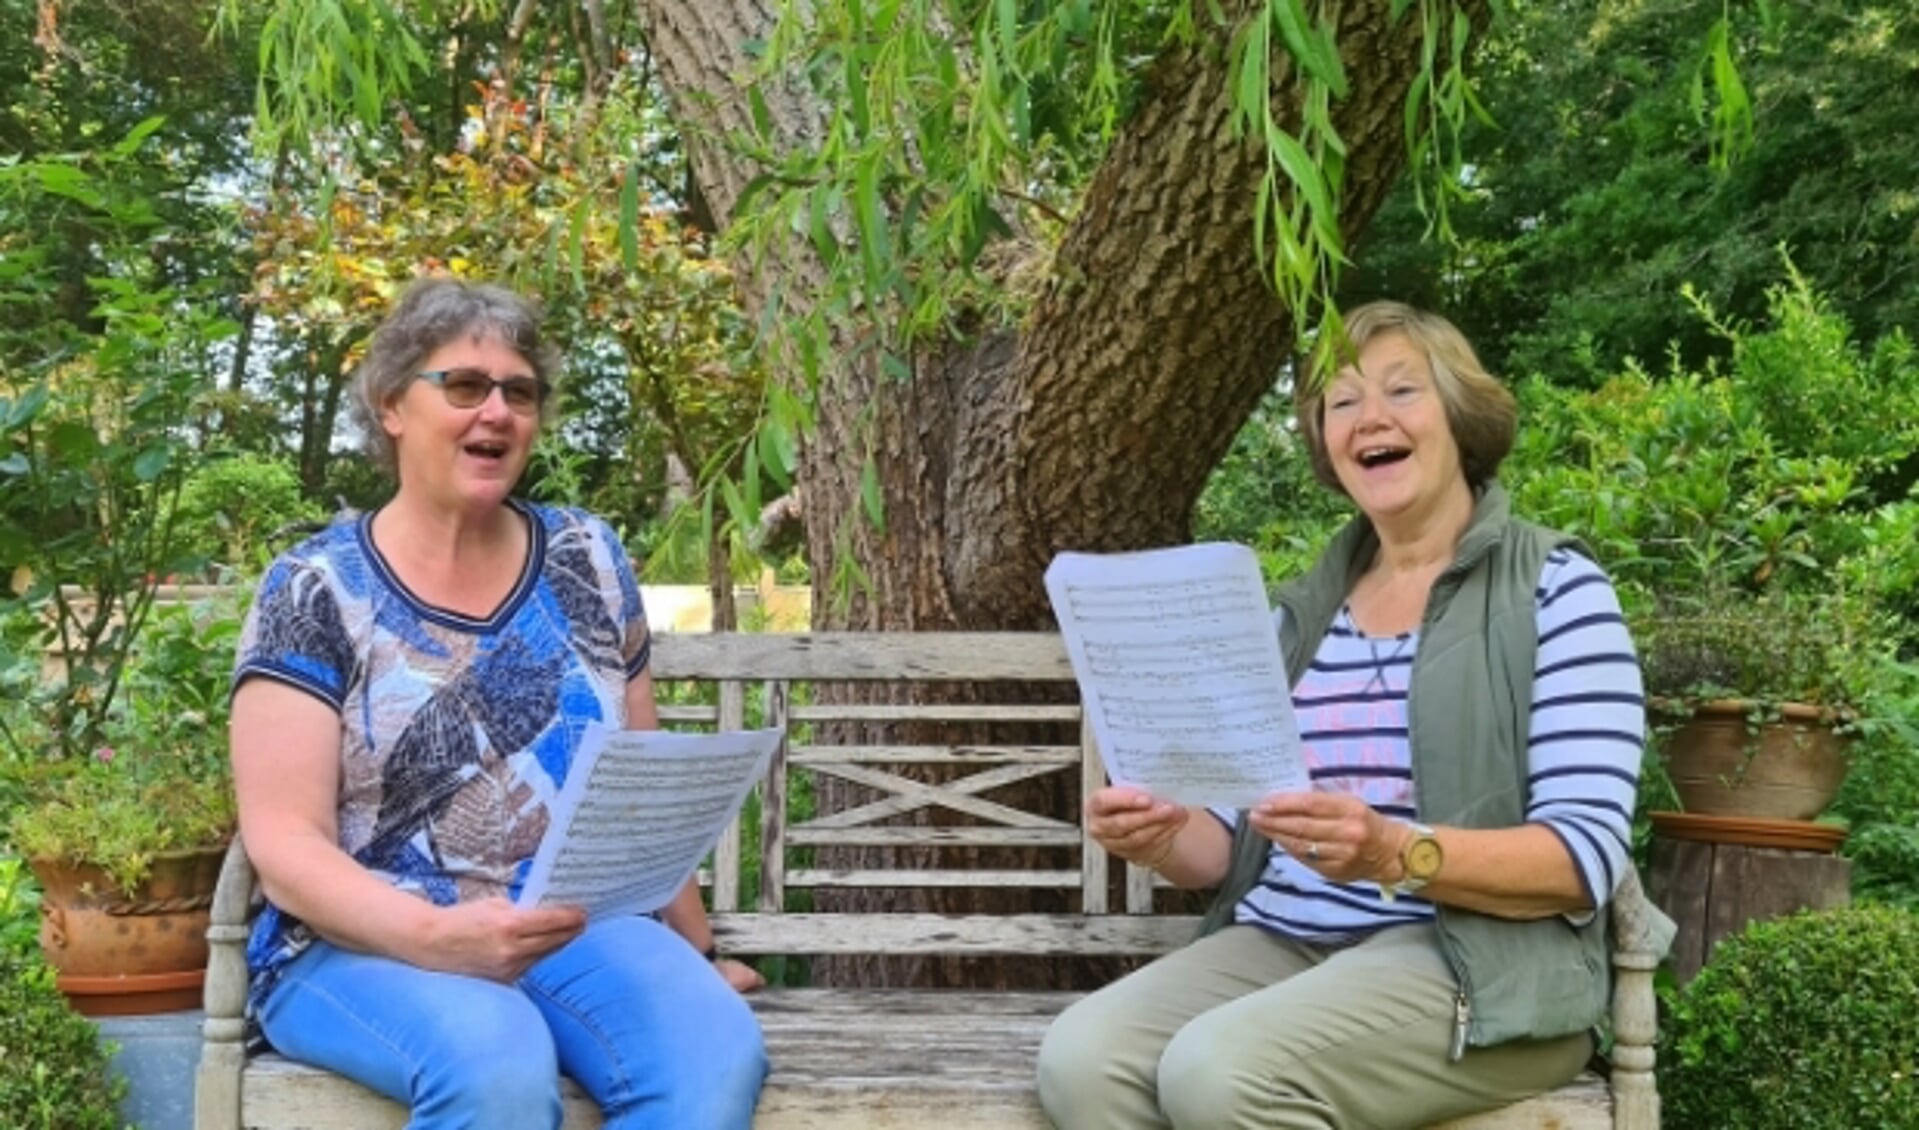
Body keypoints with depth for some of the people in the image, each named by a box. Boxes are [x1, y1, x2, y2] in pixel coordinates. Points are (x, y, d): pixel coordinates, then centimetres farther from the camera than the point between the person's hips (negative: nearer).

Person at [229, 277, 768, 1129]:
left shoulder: (586, 562, 8)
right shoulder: (316, 593, -3)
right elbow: (285, 846, -10)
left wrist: (694, 951, 21)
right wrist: (440, 937, -26)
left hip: (575, 932, 4)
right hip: (361, 946, -3)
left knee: (717, 1052, -28)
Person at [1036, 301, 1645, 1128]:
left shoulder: (1553, 589, 0)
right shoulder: (1302, 611, 17)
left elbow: (1586, 857, -10)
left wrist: (1394, 854, -27)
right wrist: (1165, 839, -8)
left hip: (1478, 965, -5)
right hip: (1279, 944, 5)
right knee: (1082, 1059, -23)